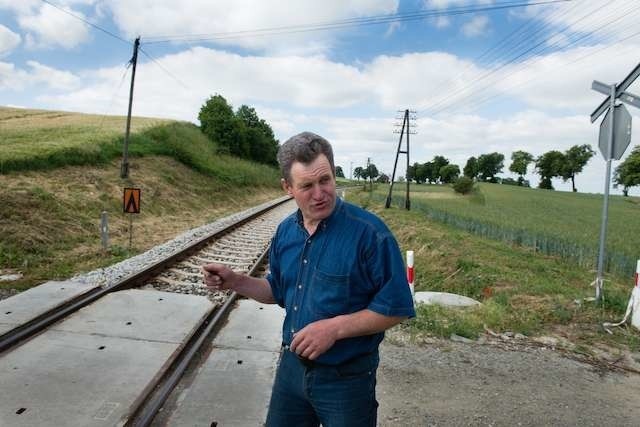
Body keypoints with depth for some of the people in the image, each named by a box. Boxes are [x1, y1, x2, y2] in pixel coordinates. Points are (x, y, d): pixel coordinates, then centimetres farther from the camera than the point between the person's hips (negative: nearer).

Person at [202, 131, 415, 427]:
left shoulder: (370, 232, -21)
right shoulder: (285, 231, -1)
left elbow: (396, 308, -18)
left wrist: (335, 328, -25)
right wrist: (234, 281, -2)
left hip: (346, 378, -5)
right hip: (291, 366, 6)